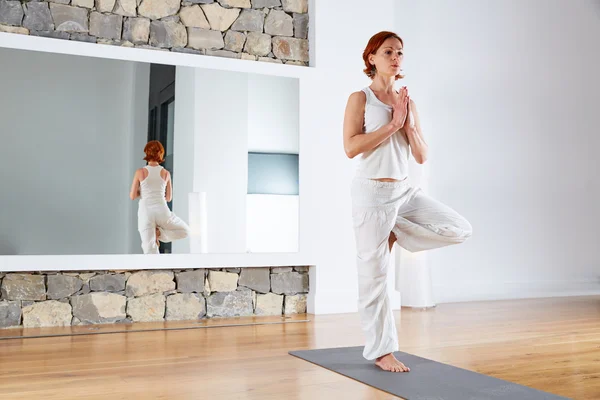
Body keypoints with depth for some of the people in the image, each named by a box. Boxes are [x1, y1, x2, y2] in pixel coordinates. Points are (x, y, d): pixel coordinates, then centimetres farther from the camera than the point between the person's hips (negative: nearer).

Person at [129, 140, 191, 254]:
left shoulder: (140, 172, -1)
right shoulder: (166, 173, 4)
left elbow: (132, 196, 3)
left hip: (145, 213, 0)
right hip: (161, 211, 0)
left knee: (150, 250, 2)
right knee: (185, 231, 23)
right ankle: (159, 233, -1)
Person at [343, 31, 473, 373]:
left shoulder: (407, 102, 11)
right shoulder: (360, 98, -4)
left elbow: (422, 157, 7)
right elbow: (351, 147, -17)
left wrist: (409, 123, -8)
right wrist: (392, 123, -15)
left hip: (405, 191, 6)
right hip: (372, 192, -6)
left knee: (460, 229, -5)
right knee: (374, 274, 1)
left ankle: (394, 233, 11)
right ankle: (381, 350, 15)